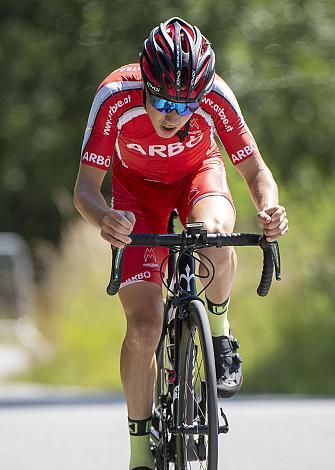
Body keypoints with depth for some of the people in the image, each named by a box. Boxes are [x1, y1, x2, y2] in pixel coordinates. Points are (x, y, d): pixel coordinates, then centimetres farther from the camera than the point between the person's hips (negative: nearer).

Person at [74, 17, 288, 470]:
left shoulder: (214, 95, -32)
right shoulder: (115, 98, -34)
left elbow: (255, 169, -23)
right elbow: (85, 186, -30)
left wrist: (269, 210, -46)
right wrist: (103, 218, -54)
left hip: (197, 173, 0)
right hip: (136, 186, 0)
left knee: (213, 234, -38)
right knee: (144, 326, -14)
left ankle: (219, 328, -8)